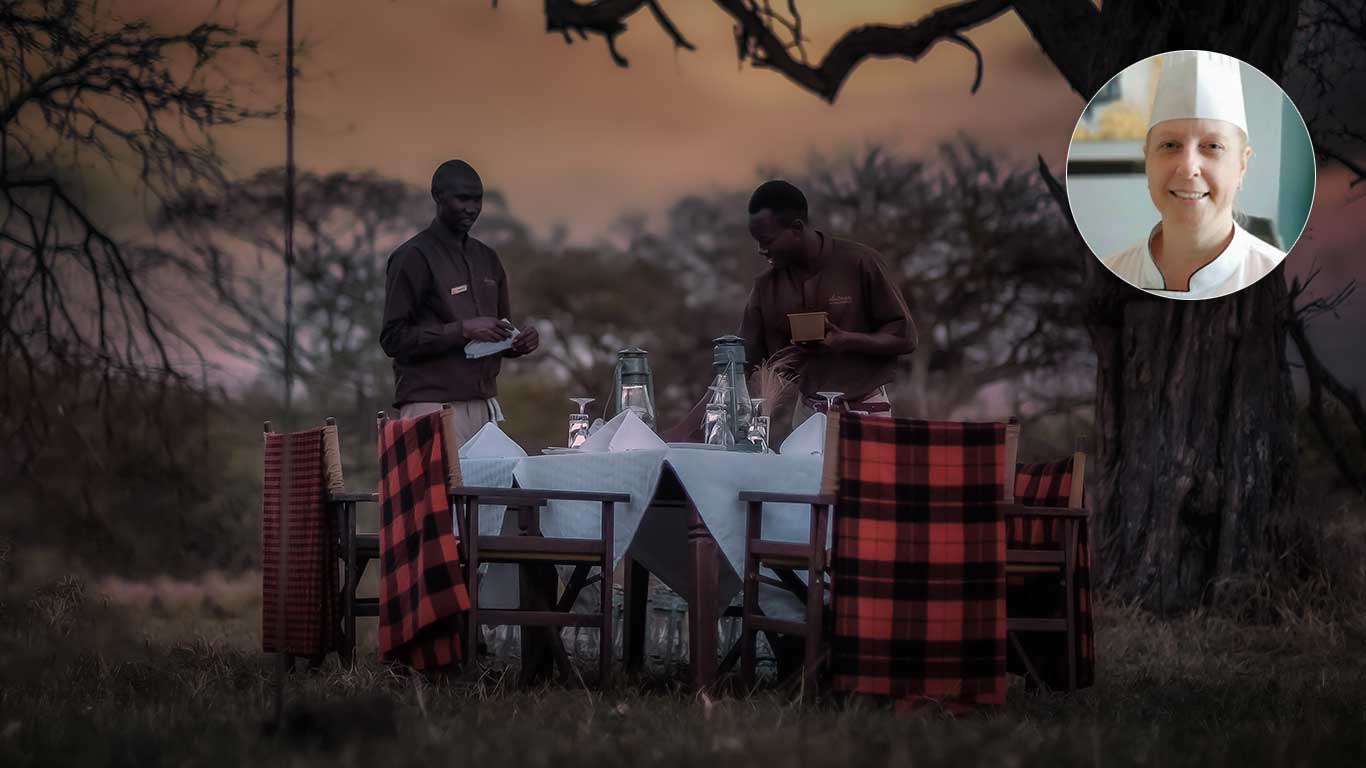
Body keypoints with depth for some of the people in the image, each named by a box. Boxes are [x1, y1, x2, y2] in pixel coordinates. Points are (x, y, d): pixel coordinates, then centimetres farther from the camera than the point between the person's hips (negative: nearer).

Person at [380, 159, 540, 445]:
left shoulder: (487, 258, 19)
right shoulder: (413, 258, -3)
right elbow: (394, 338, -10)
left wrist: (520, 342, 3)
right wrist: (463, 330, -17)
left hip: (485, 405, 6)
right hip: (432, 405, -6)